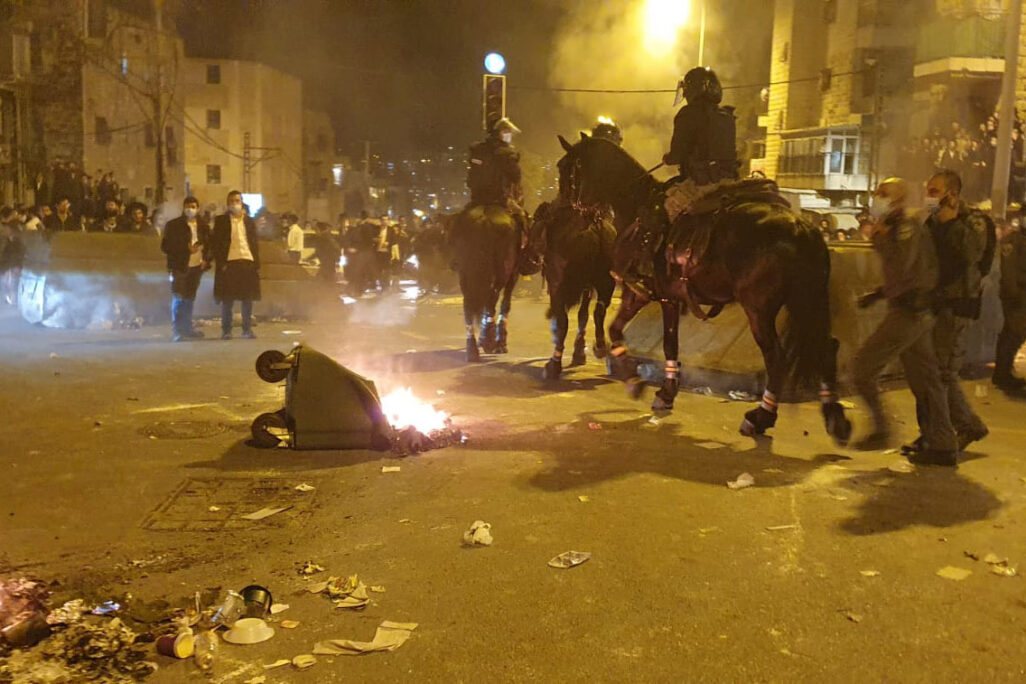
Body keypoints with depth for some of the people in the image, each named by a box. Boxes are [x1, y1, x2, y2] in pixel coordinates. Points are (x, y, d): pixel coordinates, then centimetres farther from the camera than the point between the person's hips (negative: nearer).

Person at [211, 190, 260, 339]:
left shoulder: (249, 221, 13)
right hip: (229, 263, -2)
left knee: (248, 299, 3)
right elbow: (215, 243, 2)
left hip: (248, 262, 2)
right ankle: (226, 330, 8)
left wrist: (257, 265, 4)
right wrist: (220, 263, -8)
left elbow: (255, 243, 12)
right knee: (227, 299, 0)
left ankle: (247, 329, 12)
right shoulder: (221, 220, 5)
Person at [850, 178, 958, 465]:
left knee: (863, 367, -5)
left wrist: (880, 239, -19)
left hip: (906, 312, -10)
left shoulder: (907, 228, -12)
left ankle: (880, 430, 1)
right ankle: (942, 445, 14)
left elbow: (900, 268, -27)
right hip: (920, 314, 10)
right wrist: (876, 294, 23)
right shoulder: (899, 229, 18)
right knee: (924, 378, 11)